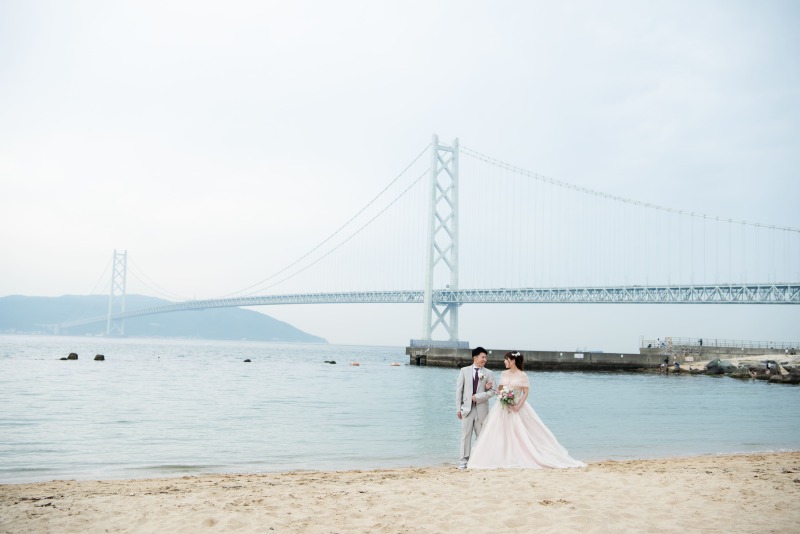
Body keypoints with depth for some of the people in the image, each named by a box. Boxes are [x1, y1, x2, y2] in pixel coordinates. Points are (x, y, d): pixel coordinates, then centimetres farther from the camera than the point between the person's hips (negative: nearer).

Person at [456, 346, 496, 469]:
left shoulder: (489, 373, 4)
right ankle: (463, 461, 5)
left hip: (481, 408, 0)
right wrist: (458, 408, -1)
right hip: (467, 408, 0)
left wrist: (477, 397, -13)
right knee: (466, 435, 0)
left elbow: (492, 391, -3)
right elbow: (459, 390, 4)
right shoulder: (464, 371, 5)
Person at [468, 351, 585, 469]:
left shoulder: (522, 375, -5)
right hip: (503, 407, 5)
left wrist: (519, 405, -16)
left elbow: (526, 393, -6)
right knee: (501, 434, 0)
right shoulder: (503, 374, 9)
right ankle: (502, 459, 5)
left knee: (521, 434, -4)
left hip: (517, 408, -5)